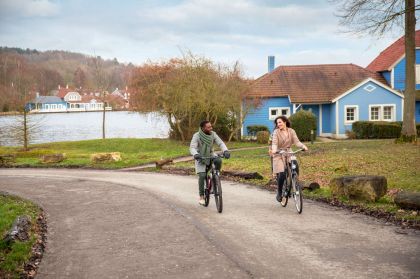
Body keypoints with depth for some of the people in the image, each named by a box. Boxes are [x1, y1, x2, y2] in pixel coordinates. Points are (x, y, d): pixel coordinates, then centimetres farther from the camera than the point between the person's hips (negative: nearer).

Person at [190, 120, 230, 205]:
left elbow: (221, 143, -20)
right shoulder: (197, 136, -22)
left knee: (218, 161, -31)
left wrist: (225, 151, -40)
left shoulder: (213, 134, -14)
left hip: (210, 155, 2)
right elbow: (192, 148, -31)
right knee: (202, 176, -16)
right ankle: (201, 196, -3)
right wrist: (195, 155, -53)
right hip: (200, 157, -2)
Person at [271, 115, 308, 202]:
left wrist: (303, 146, -27)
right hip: (279, 155, -3)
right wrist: (274, 150, -38)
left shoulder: (291, 131, 2)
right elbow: (274, 143, -17)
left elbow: (296, 141, -7)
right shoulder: (276, 132, -5)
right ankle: (279, 193, 6)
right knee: (282, 175, -16)